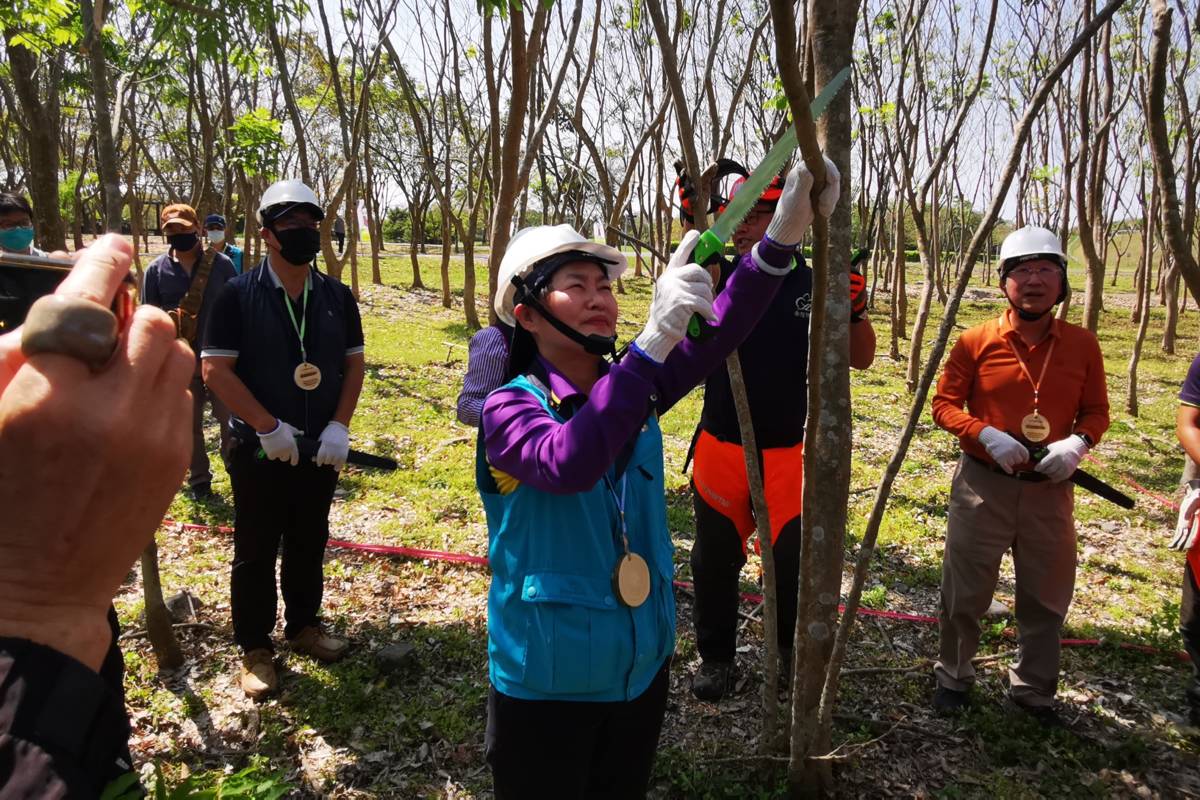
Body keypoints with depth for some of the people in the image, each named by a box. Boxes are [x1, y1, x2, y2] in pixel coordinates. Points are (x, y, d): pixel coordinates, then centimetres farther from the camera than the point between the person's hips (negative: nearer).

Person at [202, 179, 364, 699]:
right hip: (259, 450, -3)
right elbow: (215, 369, -12)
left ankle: (304, 626, 36)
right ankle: (255, 649, 23)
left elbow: (354, 362, 7)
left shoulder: (338, 296, 3)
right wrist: (269, 427, -18)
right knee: (255, 552, 8)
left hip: (321, 450, 4)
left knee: (310, 544, 17)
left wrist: (339, 426, -6)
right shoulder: (239, 295, -9)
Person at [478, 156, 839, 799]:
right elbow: (567, 463, -38)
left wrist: (783, 233, -27)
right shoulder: (510, 407, -17)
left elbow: (715, 335, -15)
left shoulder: (631, 388, -1)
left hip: (643, 667, 5)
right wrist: (654, 338, -44)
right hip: (547, 682, -5)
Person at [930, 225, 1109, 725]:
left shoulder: (1082, 345, 0)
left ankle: (1033, 689, 35)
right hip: (984, 484, -2)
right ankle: (953, 678, 31)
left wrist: (1078, 442, -14)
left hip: (1051, 489, 2)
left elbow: (1097, 410, 7)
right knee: (964, 592, 10)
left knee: (1047, 598, 14)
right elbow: (944, 404, -3)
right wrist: (987, 434, -19)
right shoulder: (976, 342, -7)